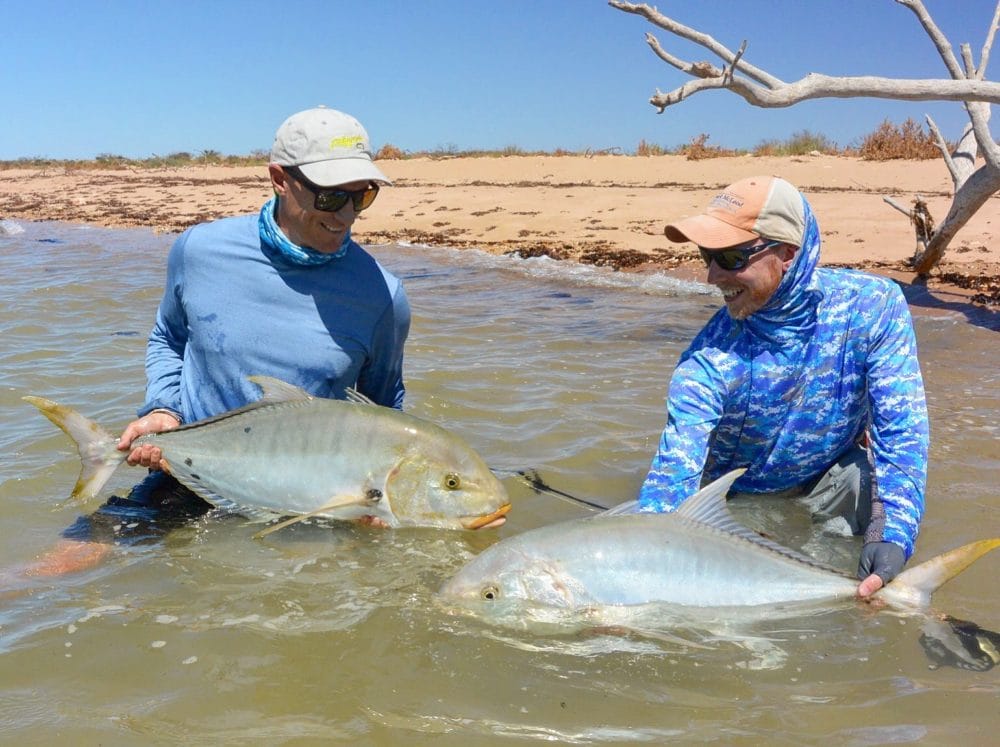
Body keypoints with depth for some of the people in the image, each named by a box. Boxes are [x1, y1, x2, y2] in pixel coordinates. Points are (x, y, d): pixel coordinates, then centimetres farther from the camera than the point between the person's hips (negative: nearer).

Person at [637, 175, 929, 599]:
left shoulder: (872, 307, -23)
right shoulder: (708, 361, -27)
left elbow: (899, 429, -24)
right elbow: (674, 474, -31)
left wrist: (892, 535, -37)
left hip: (834, 476, 0)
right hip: (743, 499, 0)